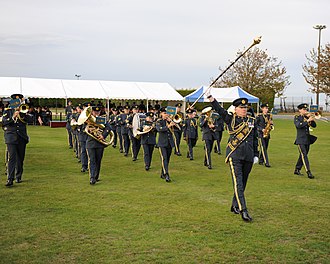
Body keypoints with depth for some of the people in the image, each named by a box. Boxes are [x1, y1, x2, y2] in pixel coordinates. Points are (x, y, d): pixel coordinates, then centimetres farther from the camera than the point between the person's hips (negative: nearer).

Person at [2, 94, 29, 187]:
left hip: (22, 138, 3)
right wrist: (13, 117, -22)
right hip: (11, 138, -3)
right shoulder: (7, 111, 4)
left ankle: (18, 177, 23)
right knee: (11, 158, -11)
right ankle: (10, 179, -13)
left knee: (20, 158, 9)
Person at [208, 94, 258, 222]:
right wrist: (210, 97, -24)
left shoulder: (252, 121, 11)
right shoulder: (231, 119, 0)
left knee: (243, 182, 12)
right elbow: (219, 110, -12)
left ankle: (235, 205, 29)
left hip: (248, 156, 5)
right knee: (238, 182, -11)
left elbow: (255, 138, 16)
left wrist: (256, 154, 12)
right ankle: (243, 210, -13)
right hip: (235, 155, -5)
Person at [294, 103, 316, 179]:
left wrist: (312, 119, -11)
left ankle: (297, 170, 25)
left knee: (302, 156, 12)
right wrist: (307, 121, -27)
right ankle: (308, 172, -19)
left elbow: (314, 125, 3)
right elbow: (298, 125, -22)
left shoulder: (307, 117, 12)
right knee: (304, 155, -14)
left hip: (307, 140, 6)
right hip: (300, 140, -6)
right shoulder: (297, 117, -2)